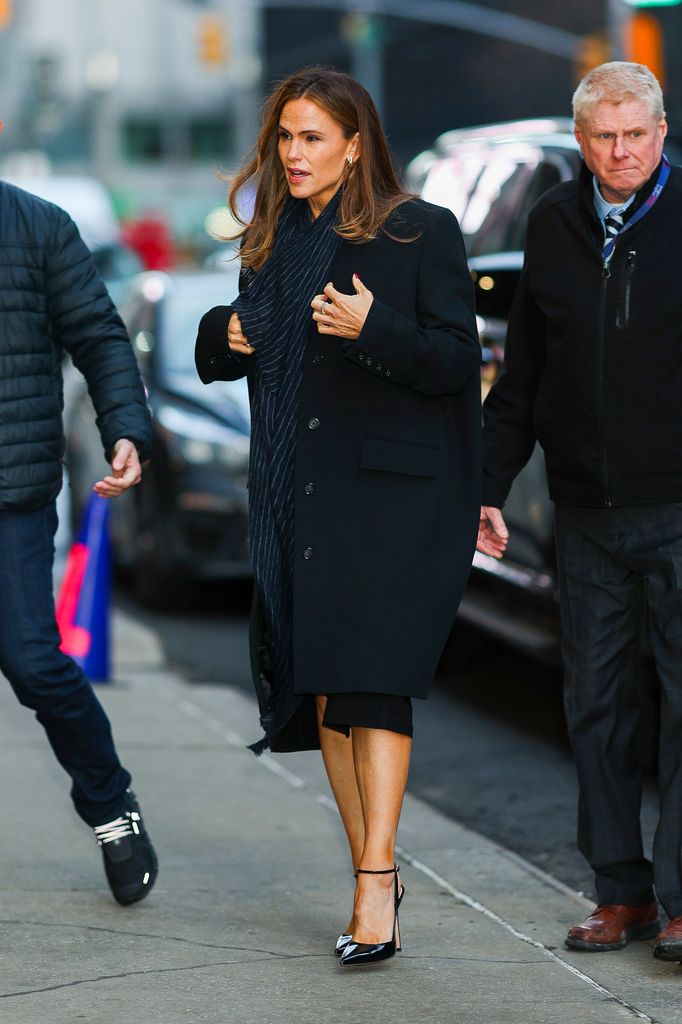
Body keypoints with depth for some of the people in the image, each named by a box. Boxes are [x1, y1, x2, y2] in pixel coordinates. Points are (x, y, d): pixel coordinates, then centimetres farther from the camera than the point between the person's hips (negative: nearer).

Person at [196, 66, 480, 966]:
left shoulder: (420, 232, -3)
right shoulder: (274, 241, 14)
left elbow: (457, 359, -8)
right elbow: (218, 355, 21)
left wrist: (373, 329, -23)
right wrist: (225, 335, -2)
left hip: (389, 491, -6)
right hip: (294, 495, 6)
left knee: (369, 675, -17)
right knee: (320, 689, 7)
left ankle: (374, 886, -21)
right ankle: (375, 873, 18)